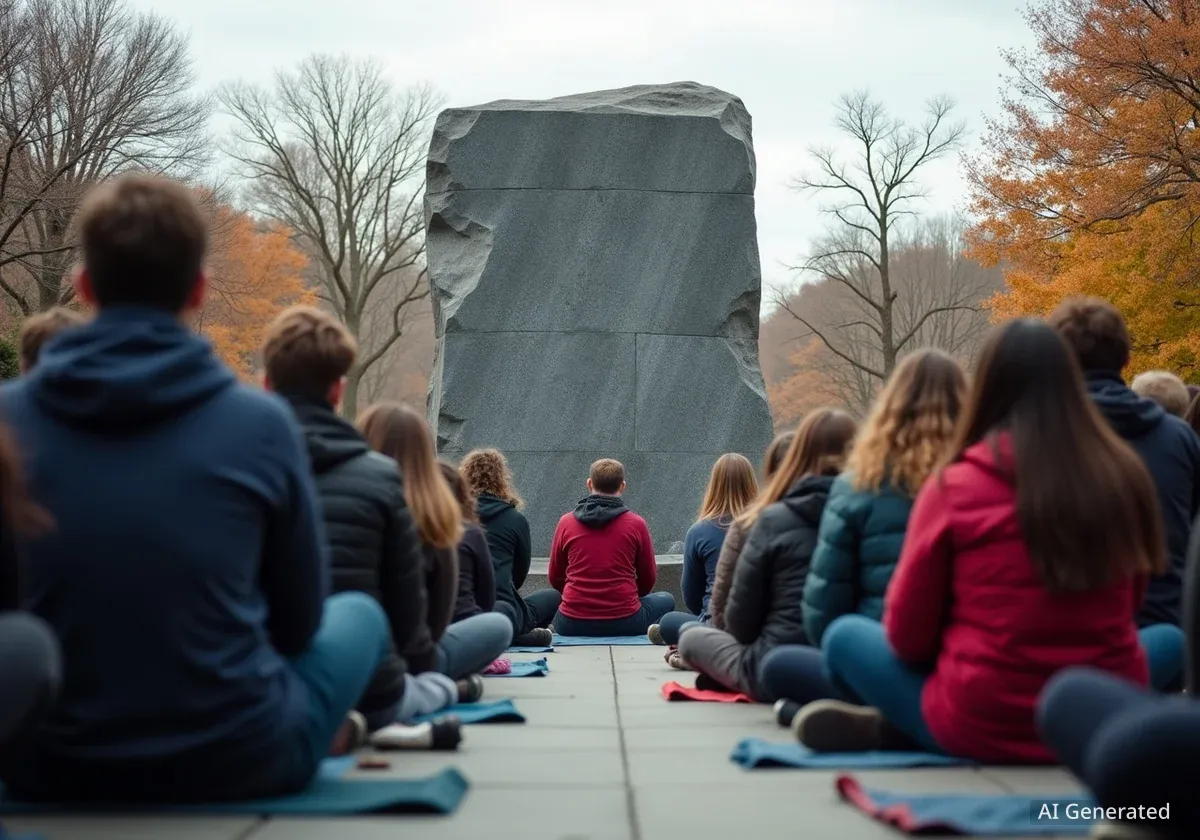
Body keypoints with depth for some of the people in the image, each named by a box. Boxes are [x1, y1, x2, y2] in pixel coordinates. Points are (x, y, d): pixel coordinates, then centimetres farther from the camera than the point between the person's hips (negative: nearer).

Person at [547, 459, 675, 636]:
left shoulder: (566, 522, 0)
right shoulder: (636, 524, -4)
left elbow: (555, 578, 11)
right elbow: (648, 581, 8)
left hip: (572, 625, 1)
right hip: (624, 623, -1)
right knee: (666, 600, 28)